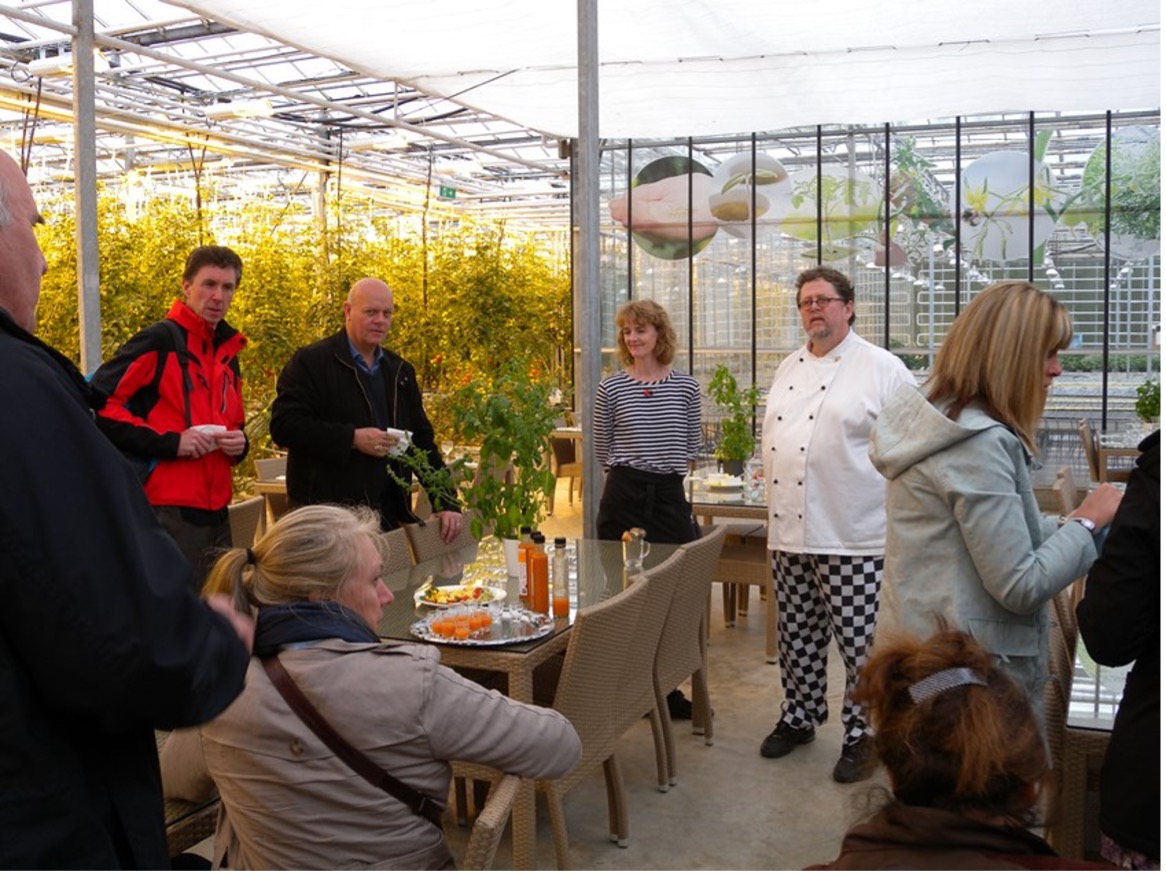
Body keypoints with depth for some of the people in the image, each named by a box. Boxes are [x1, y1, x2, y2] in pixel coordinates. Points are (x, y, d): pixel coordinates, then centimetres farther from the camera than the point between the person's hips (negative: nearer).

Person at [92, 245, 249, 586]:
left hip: (216, 511, 8)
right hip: (169, 511, -8)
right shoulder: (157, 341, -7)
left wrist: (239, 443, 5)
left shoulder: (227, 352, 18)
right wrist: (169, 442, -21)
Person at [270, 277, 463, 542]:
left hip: (388, 515, 6)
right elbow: (283, 425, -13)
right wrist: (352, 438, -20)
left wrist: (447, 504, 8)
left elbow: (422, 439, 17)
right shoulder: (311, 362, -3)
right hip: (326, 515, -5)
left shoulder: (400, 370, 17)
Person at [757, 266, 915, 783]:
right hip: (790, 533, 6)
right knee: (798, 637, 17)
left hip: (852, 537, -6)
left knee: (860, 644, 1)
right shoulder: (788, 369, 15)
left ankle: (860, 735, 16)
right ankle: (799, 717, 33)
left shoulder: (883, 369, -5)